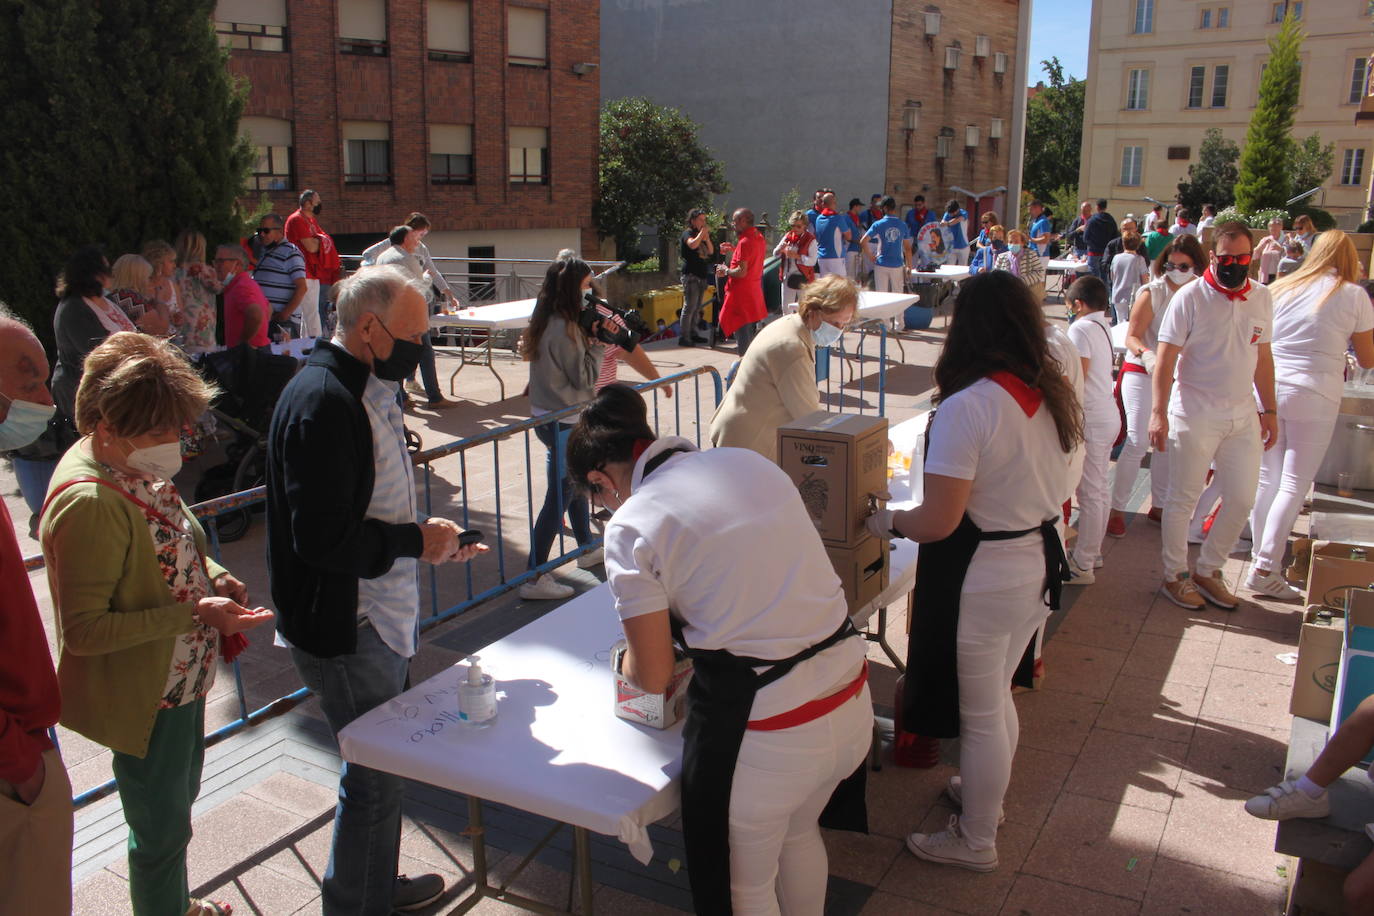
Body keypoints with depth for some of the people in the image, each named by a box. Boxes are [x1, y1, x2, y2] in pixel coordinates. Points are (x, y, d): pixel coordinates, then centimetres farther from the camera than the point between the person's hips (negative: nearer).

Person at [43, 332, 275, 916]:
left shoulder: (136, 466, -2)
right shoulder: (89, 503, -30)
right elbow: (83, 631, -28)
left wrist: (212, 577, -4)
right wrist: (194, 613, -31)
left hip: (181, 680, 10)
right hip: (143, 698, -10)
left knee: (179, 798, 29)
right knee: (161, 830, 11)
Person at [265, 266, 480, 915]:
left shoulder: (367, 391, 10)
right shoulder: (321, 402, -23)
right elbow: (321, 538, -28)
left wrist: (427, 540, 8)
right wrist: (416, 540, -18)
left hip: (379, 618, 10)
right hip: (344, 630, -10)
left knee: (384, 765, 22)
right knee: (376, 779, 3)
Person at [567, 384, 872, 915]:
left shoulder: (631, 527, -11)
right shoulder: (750, 461, 6)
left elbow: (652, 676, -7)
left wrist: (627, 663, 16)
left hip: (765, 727, -7)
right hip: (851, 697, 7)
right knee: (800, 832, 35)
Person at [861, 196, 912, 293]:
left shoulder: (878, 224, -5)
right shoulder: (903, 225, 1)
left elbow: (863, 241, -10)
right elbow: (907, 248, 2)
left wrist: (871, 257, 1)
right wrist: (909, 266, 8)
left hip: (881, 265, -1)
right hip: (897, 265, 1)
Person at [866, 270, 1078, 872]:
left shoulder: (965, 409, -24)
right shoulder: (1053, 396, 0)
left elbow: (938, 522, -25)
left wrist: (887, 522, -8)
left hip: (980, 577, -8)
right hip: (1039, 560, 8)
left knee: (978, 714, 11)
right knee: (998, 696, 28)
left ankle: (975, 841, 30)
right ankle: (986, 791, 50)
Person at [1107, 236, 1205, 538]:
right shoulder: (1152, 293, -11)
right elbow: (1131, 336, -12)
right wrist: (1145, 354, -30)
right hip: (1143, 375, -5)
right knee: (1138, 441, -10)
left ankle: (1159, 506, 24)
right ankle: (1117, 508, -1)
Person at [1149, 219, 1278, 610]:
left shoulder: (1262, 298, 6)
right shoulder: (1191, 297, -11)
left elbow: (1262, 357, 15)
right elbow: (1165, 358, -13)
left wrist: (1269, 409, 14)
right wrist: (1158, 412, -19)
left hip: (1243, 416, 6)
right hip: (1194, 415, -5)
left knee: (1241, 500, 9)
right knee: (1183, 499, 4)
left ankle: (1208, 570, 26)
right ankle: (1174, 575, 20)